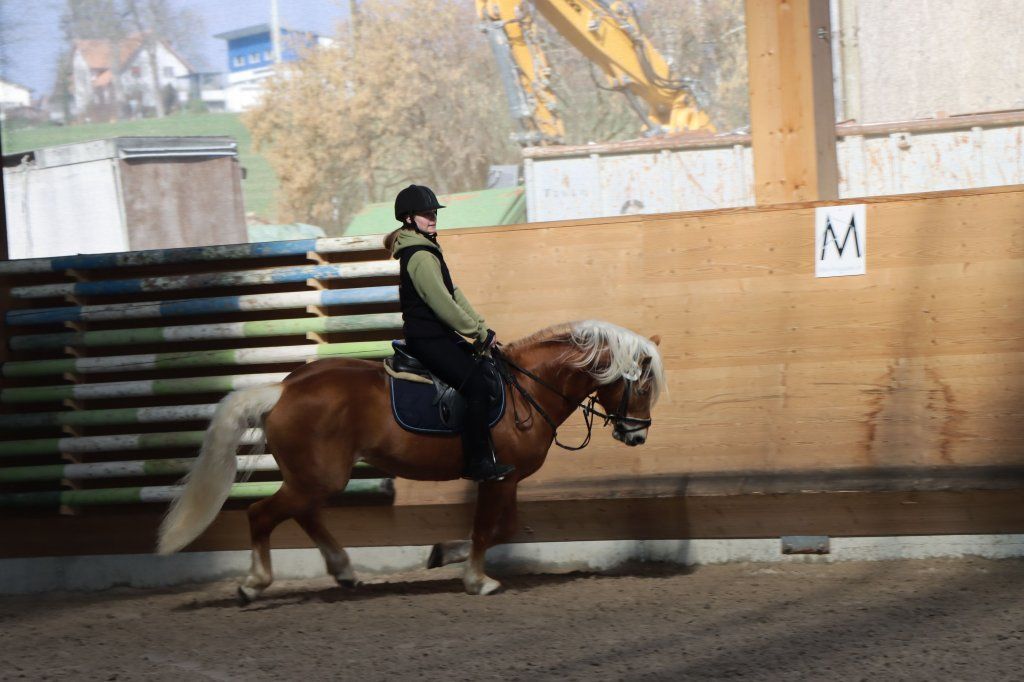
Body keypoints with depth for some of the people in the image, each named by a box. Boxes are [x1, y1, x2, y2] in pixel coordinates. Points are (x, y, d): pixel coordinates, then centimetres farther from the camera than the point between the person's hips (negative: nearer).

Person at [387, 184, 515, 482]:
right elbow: (442, 303, -20)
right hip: (427, 338, -11)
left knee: (485, 368, 11)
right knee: (475, 383, -17)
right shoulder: (419, 256, -18)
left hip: (440, 335, 11)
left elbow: (454, 293, 16)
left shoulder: (428, 250, 16)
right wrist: (480, 333, -13)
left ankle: (483, 456, 12)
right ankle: (477, 463, -15)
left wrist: (480, 326, 6)